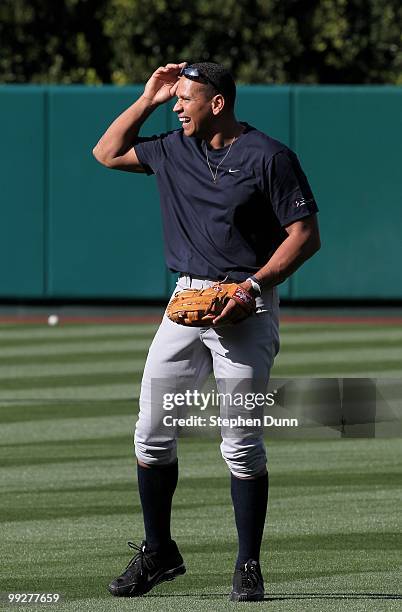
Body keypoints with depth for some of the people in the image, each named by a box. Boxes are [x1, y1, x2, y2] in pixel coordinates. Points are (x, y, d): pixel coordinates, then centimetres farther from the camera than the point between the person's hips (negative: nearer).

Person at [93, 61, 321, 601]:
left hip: (246, 308, -6)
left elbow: (305, 236, -9)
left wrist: (254, 286, -19)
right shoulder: (174, 150, 12)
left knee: (241, 443, -6)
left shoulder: (268, 156, -7)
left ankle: (249, 567, 2)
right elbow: (107, 152, 23)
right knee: (152, 432, 3)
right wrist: (147, 100, 12)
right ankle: (158, 553, 15)